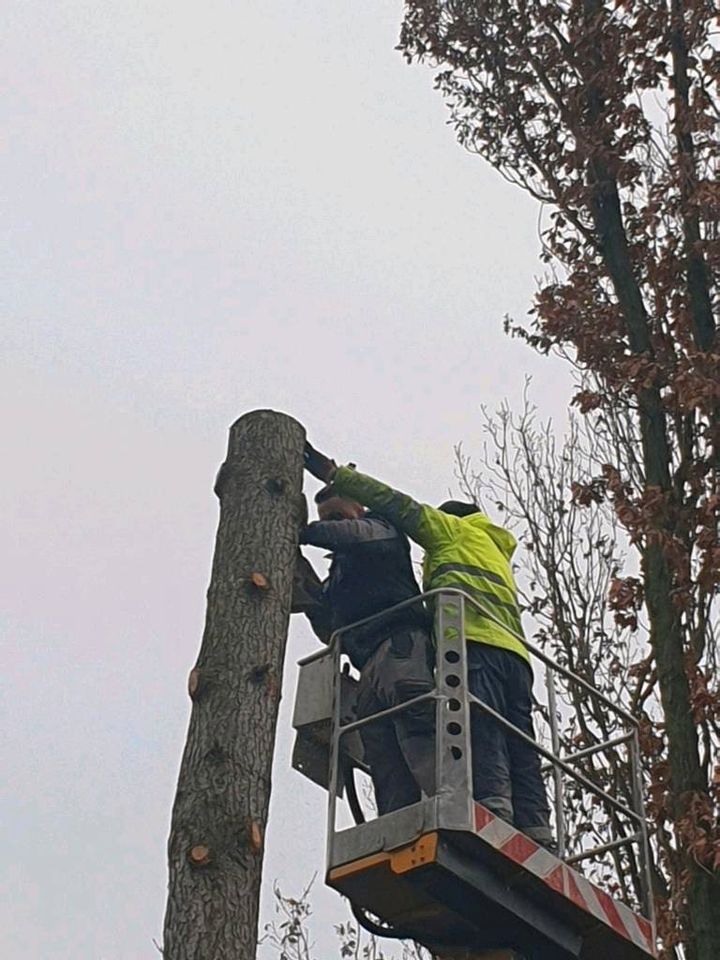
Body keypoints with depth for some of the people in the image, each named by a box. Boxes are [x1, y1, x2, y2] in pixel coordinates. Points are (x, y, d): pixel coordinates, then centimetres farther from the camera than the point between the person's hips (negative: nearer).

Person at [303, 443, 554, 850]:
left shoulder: (455, 528, 23)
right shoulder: (498, 553, 45)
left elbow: (397, 505, 15)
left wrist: (332, 472, 16)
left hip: (474, 640, -7)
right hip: (514, 650, 7)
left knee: (482, 739, -23)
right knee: (520, 752, -5)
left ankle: (494, 812, -39)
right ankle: (538, 835, -17)